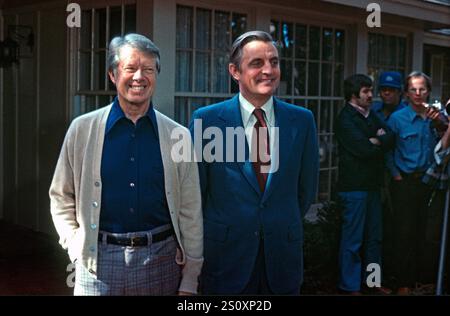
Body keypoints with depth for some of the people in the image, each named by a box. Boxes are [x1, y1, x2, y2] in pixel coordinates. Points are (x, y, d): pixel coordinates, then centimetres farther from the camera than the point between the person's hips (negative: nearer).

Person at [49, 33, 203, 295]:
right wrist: (76, 246, -4)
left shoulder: (178, 136, -1)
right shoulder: (82, 129, -1)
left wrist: (189, 282, -1)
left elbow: (190, 212, 0)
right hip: (98, 261, 0)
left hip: (161, 258, 1)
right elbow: (62, 198, 7)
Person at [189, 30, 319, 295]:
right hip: (225, 253, -2)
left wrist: (285, 228, 12)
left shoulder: (302, 120, -1)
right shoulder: (206, 119, -7)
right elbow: (195, 188, -1)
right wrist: (217, 232, 5)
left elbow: (307, 186, 8)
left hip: (284, 254, 2)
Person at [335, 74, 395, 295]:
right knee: (353, 239, -1)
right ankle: (350, 286, 9)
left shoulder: (371, 115, 15)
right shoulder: (345, 119, -11)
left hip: (373, 184, 8)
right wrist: (381, 143, -2)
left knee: (374, 236, 15)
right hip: (354, 186, -8)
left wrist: (376, 141, -14)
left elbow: (391, 139, 4)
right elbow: (364, 150, -19)